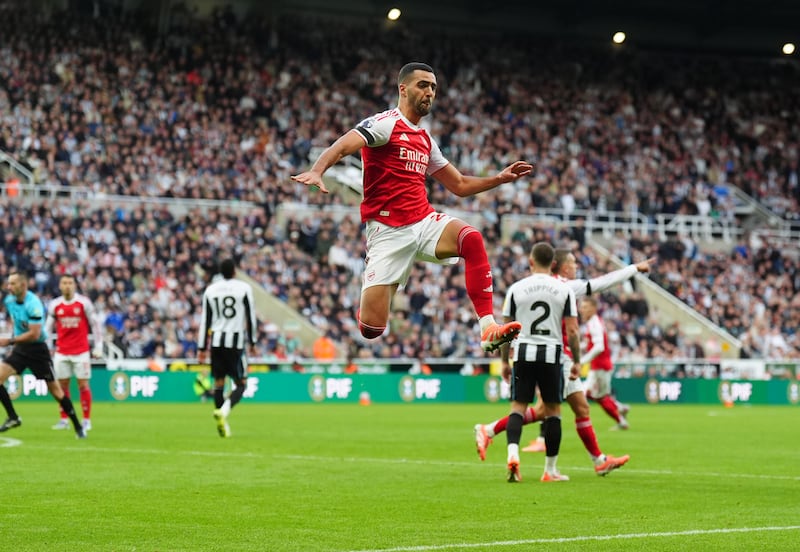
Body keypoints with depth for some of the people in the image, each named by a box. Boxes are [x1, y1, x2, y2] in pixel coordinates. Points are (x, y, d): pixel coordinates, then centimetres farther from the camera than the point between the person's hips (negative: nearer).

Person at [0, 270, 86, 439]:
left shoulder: (33, 304, -23)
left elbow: (34, 334, -26)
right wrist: (14, 343, 15)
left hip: (37, 349, -7)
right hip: (20, 348, 7)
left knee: (55, 389, -1)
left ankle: (78, 426, 10)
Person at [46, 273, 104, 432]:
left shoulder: (84, 303, -3)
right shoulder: (54, 305, 4)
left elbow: (95, 324, 1)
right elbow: (48, 327, 12)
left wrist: (98, 347, -3)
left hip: (81, 351, -3)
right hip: (61, 352, 3)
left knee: (83, 384, -3)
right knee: (62, 385, 2)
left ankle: (87, 420, 4)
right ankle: (64, 419, 9)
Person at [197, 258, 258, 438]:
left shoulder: (210, 290, 7)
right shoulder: (244, 288, -1)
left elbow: (205, 321, 8)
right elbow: (250, 318, 1)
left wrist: (201, 348, 12)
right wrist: (252, 343, 11)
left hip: (216, 341, 3)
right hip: (236, 341, -3)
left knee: (218, 382, 11)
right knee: (241, 384, 2)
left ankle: (222, 421, 7)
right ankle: (224, 410, -23)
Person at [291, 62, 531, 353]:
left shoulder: (425, 140, 20)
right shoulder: (387, 123, -4)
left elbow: (460, 185, 28)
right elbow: (341, 147, -21)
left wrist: (500, 178, 16)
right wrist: (316, 171, -40)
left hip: (425, 221, 6)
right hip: (389, 231, -6)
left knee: (472, 238, -28)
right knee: (371, 327, -11)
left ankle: (488, 329, -30)